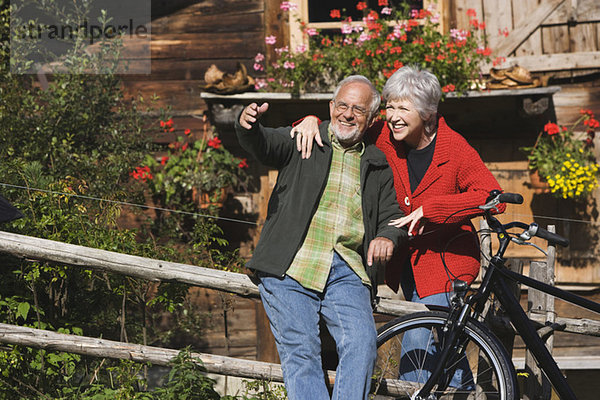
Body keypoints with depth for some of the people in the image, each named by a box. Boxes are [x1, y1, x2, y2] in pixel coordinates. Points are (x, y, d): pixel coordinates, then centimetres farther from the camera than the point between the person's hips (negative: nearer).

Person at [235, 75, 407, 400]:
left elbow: (393, 214, 21)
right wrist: (247, 124, -31)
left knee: (362, 345, -17)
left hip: (347, 273, 2)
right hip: (289, 268, -2)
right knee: (300, 350, -12)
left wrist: (387, 237, -4)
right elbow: (263, 144, -7)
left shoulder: (378, 165, 20)